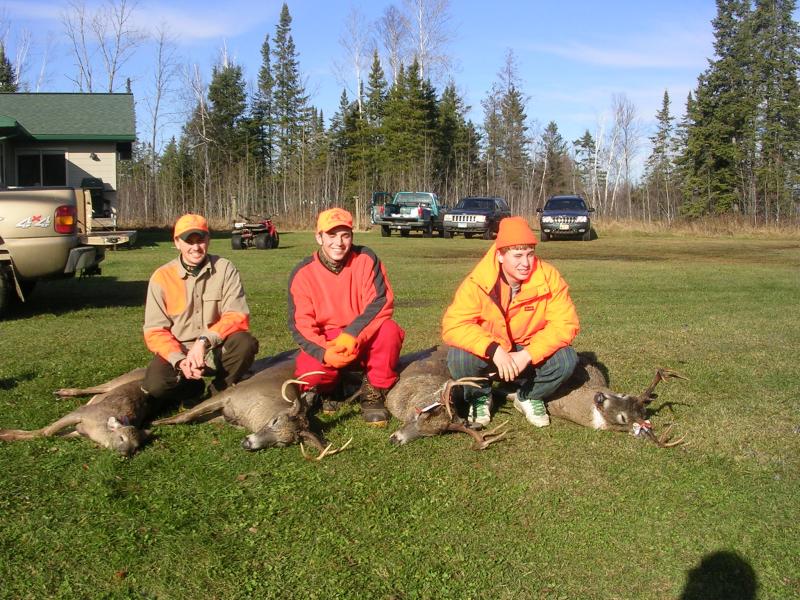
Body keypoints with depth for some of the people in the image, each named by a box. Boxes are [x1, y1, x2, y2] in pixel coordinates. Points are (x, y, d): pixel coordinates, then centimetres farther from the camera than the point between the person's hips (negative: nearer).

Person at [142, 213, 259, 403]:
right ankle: (194, 388, 8)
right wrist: (180, 360, -24)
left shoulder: (225, 269, -7)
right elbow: (155, 331, -7)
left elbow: (238, 317, -13)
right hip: (178, 351, 0)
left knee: (245, 343, -30)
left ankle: (221, 391, -2)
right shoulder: (162, 277, -7)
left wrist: (204, 341, -28)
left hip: (218, 351, 0)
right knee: (155, 383, -28)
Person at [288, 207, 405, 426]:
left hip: (363, 342, 0)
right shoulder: (303, 273, -6)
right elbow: (300, 324, -9)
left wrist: (351, 334, -31)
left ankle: (374, 392, -9)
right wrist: (324, 353, -28)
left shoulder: (365, 259, -8)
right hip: (324, 346, 0)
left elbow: (382, 302, -18)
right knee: (308, 375, -30)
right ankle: (325, 389, 10)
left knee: (389, 330, -31)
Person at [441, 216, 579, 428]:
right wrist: (494, 351, -41)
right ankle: (480, 398, 4)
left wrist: (526, 355, -32)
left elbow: (565, 324, -21)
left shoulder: (549, 277, -19)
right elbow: (453, 325, -30)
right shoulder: (478, 282, -24)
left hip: (530, 352, 1)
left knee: (565, 360, -26)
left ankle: (528, 396, 6)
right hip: (488, 353, -1)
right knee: (459, 357, -31)